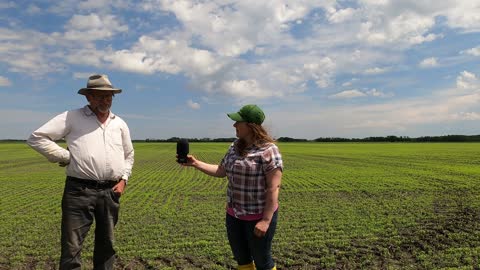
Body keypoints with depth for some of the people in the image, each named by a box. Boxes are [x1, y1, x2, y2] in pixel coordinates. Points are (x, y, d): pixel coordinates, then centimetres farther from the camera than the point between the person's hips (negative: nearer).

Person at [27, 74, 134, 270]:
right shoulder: (72, 117, 0)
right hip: (80, 191, -4)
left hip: (111, 192, 4)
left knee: (106, 244, 15)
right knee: (72, 248, 0)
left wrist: (124, 179, 9)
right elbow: (36, 138, -2)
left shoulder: (119, 124, 13)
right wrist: (66, 157, -6)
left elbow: (129, 155, 23)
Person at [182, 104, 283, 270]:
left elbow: (274, 187, -21)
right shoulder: (235, 147, 4)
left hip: (259, 216, -7)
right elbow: (221, 171, 12)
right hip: (234, 215, 7)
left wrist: (266, 220, -24)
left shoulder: (268, 150, -18)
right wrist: (195, 163, 5)